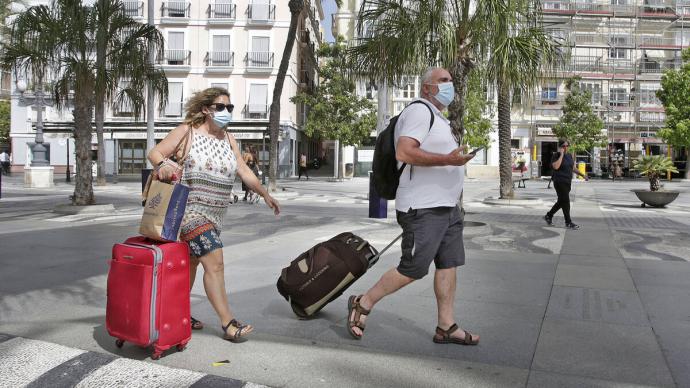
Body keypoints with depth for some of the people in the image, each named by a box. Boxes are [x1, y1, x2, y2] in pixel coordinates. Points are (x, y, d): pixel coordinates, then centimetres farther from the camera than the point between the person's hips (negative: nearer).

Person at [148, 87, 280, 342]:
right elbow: (155, 153, -8)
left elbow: (244, 172, 11)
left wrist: (265, 195, 10)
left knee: (191, 263, 16)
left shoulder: (228, 139, 10)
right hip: (191, 210, -7)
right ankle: (228, 324, -8)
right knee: (214, 263, -14)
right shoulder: (187, 131, -6)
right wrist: (162, 164, -29)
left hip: (215, 214, 7)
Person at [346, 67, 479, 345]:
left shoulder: (437, 117, 22)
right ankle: (363, 304, 10)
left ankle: (446, 327, 16)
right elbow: (404, 153, -26)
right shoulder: (419, 111, -12)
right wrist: (447, 159, -28)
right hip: (423, 208, -10)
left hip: (446, 207, 10)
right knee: (412, 270, -6)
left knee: (448, 265, 8)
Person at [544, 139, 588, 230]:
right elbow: (556, 166, -25)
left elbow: (573, 168, 20)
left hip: (567, 182, 8)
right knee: (565, 201, -8)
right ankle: (568, 222, -2)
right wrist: (561, 154, -21)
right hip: (559, 181, -8)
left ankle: (548, 216, 27)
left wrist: (582, 175, 10)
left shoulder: (569, 156, 13)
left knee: (561, 201, 13)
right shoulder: (556, 155, -8)